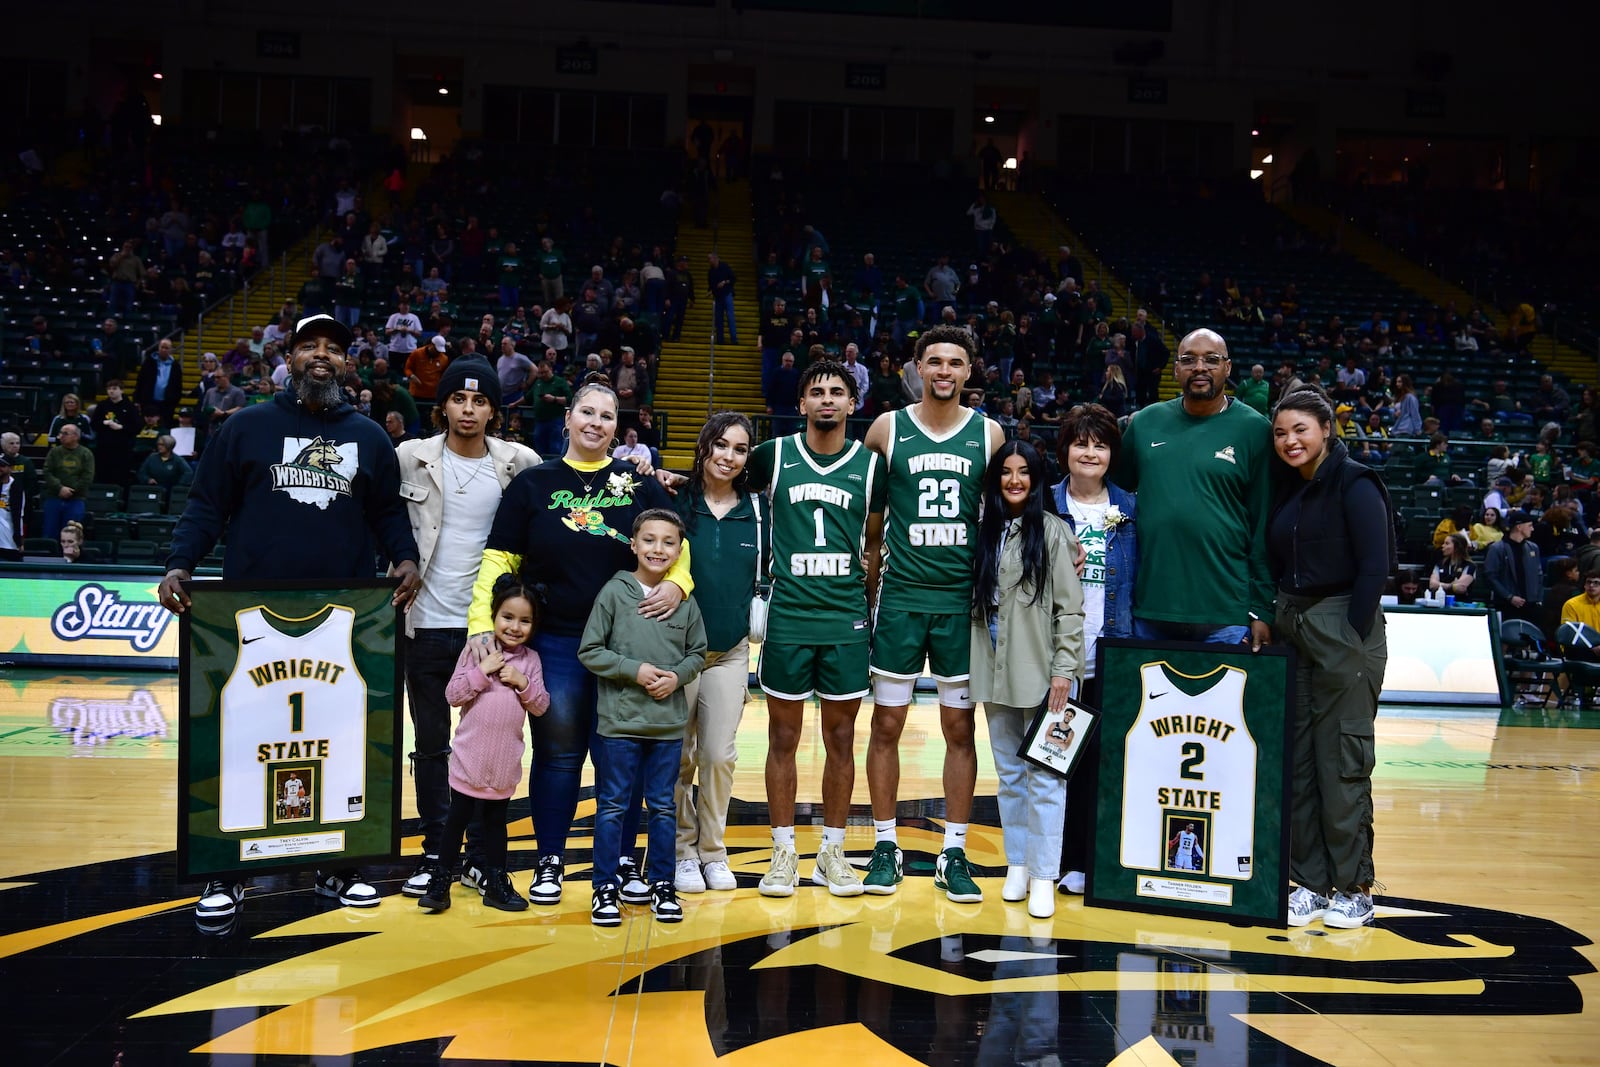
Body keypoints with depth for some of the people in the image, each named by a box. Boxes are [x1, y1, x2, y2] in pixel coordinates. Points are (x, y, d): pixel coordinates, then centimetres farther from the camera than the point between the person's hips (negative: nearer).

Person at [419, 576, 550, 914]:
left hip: (505, 762, 3)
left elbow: (541, 706, 1)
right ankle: (440, 881, 17)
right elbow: (453, 695, -10)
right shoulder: (476, 650, -6)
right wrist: (481, 671, -21)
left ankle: (495, 882, 26)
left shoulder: (531, 659, 1)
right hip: (469, 758, -2)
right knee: (457, 819, 7)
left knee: (495, 822, 16)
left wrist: (522, 683, -15)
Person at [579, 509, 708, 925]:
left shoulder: (685, 599, 3)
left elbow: (698, 653, 11)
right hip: (620, 720, -2)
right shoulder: (614, 591, -5)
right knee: (613, 805, 5)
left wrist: (676, 676, -8)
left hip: (670, 722, 2)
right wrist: (634, 670, -13)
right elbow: (589, 651, -4)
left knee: (663, 805, 11)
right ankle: (605, 887, 14)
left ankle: (662, 884, 23)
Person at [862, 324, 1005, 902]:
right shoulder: (887, 428, 2)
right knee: (886, 724, 4)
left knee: (960, 729, 6)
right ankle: (885, 847, 17)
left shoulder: (989, 434, 3)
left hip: (963, 600, 1)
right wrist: (870, 584, 5)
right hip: (900, 597, 0)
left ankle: (954, 854, 15)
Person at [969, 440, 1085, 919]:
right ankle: (1017, 863, 22)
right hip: (994, 669, 5)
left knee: (1044, 772, -4)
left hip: (1039, 671, -5)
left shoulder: (1052, 531, -5)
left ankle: (1043, 875, 2)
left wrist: (1064, 669, -11)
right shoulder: (985, 531, 9)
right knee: (1008, 770, 12)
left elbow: (1069, 607, -7)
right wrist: (973, 659, 7)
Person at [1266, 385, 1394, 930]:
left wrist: (1350, 636, -13)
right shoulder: (1286, 488, 12)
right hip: (1293, 629, 7)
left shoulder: (1354, 484, -8)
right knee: (1298, 760, 6)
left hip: (1344, 631, -7)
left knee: (1342, 762, -3)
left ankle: (1354, 888, 8)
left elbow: (1376, 567, -12)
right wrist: (1281, 618, 6)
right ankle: (1311, 881, 15)